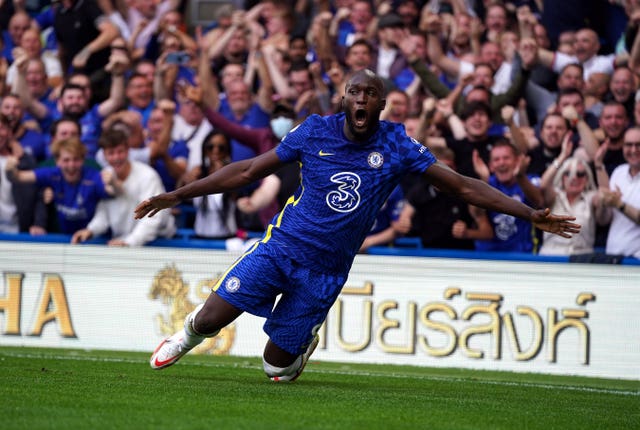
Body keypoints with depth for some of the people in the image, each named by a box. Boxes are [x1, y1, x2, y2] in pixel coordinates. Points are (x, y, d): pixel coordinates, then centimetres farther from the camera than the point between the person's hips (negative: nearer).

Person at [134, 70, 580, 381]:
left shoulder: (396, 144, -7)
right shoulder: (315, 131, -5)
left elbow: (463, 185, -5)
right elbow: (249, 170, 3)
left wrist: (530, 214, -11)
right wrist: (178, 195, 1)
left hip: (326, 269, 0)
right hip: (281, 245, 0)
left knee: (276, 365, 0)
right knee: (210, 319, -10)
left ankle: (304, 341, 37)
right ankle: (188, 335, 28)